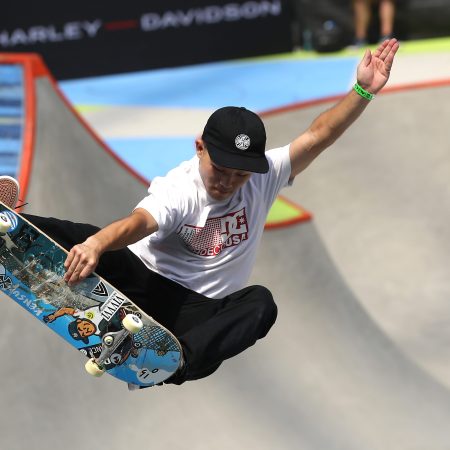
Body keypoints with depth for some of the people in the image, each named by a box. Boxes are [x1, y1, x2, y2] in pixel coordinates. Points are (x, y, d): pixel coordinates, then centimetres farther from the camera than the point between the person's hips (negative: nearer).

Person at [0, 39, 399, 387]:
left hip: (199, 310, 2)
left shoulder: (265, 176, -1)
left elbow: (318, 136, -8)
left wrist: (363, 91, -23)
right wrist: (96, 244, -57)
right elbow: (139, 221, -34)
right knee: (88, 240, -27)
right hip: (142, 285, -2)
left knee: (261, 303, -30)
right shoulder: (178, 189, -14)